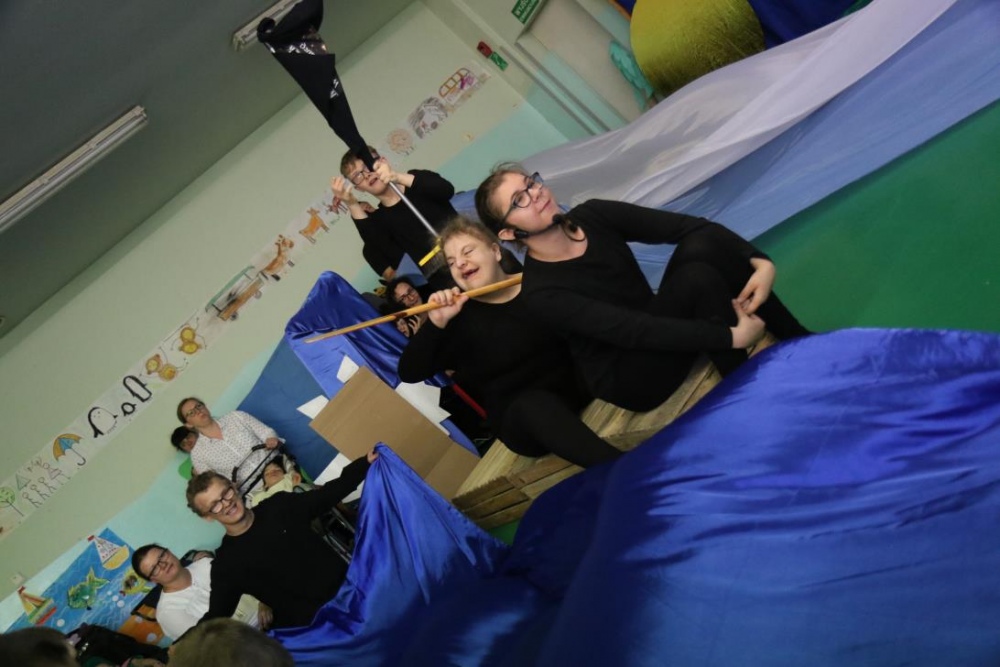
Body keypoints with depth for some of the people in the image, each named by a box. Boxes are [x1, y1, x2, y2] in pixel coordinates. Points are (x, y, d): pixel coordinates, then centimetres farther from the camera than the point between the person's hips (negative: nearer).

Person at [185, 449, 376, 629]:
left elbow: (327, 495, 15)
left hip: (348, 588, 3)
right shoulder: (225, 564, 2)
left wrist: (365, 463, 6)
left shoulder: (279, 505, 8)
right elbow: (216, 616, 3)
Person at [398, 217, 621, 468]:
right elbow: (409, 373, -10)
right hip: (520, 414, -4)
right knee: (534, 405, -38)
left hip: (577, 383, 4)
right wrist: (435, 324, -22)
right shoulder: (459, 317, -2)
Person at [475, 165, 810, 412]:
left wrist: (759, 261, -27)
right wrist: (732, 337, -31)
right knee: (698, 277, -29)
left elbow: (690, 226, -13)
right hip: (628, 378, -6)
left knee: (700, 245, -21)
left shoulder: (592, 216, -6)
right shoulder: (542, 294, -22)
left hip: (654, 328, 6)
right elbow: (631, 331, -30)